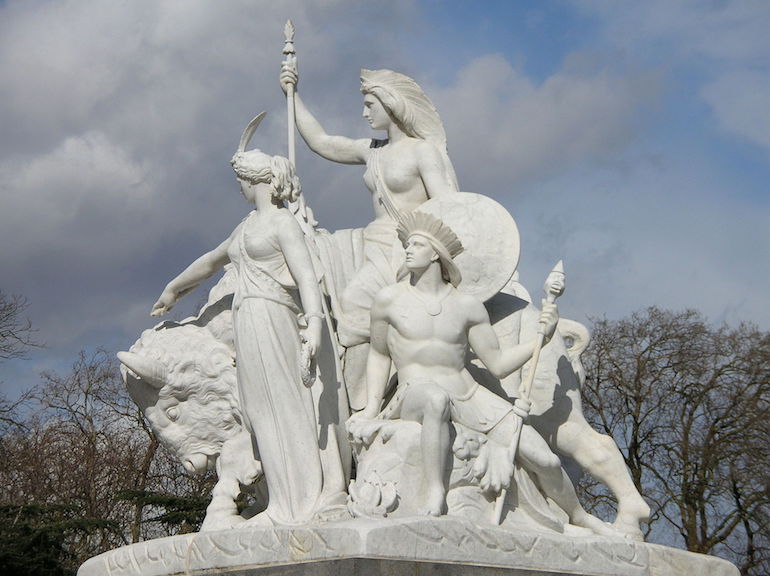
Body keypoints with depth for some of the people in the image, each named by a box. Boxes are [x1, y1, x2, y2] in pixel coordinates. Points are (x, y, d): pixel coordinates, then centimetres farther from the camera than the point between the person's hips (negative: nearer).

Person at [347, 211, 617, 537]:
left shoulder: (468, 307, 8)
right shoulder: (390, 300, 6)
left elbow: (498, 365, 9)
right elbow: (379, 355, 18)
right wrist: (371, 408, 11)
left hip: (470, 397, 3)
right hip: (415, 393, -3)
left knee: (543, 459, -8)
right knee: (435, 398, -44)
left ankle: (578, 517, 21)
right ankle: (434, 496, -38)